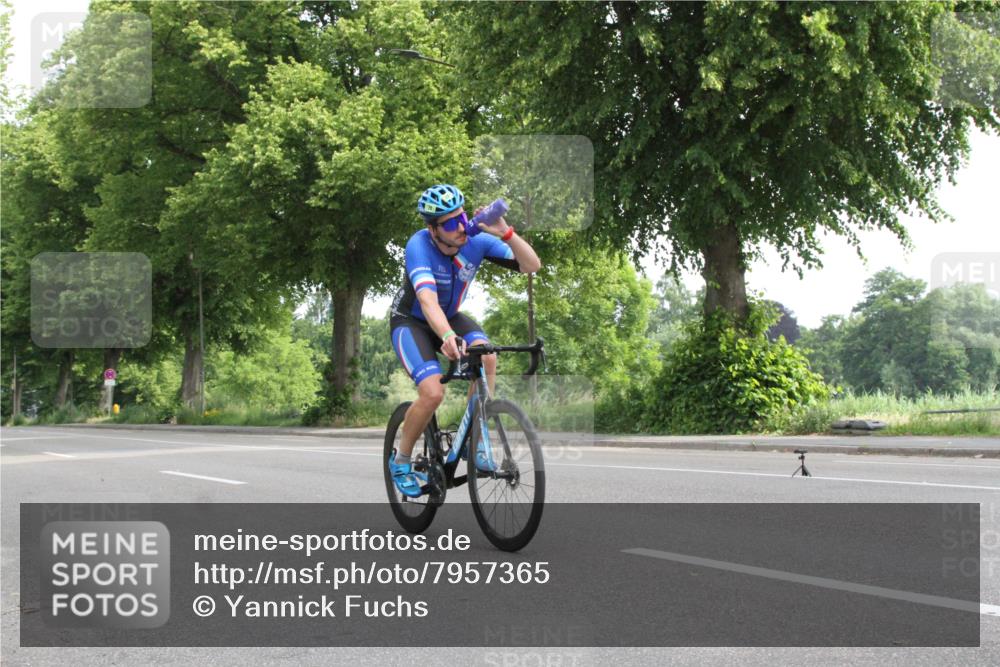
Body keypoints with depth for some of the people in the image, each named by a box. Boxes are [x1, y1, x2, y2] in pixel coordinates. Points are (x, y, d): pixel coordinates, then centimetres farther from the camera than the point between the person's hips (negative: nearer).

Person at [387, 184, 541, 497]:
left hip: (450, 316, 4)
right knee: (433, 392, -24)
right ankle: (401, 461, 1)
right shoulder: (419, 246, -32)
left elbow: (531, 265, -22)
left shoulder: (477, 240, -20)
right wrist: (448, 337, -65)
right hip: (410, 321, -4)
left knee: (486, 356, -28)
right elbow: (428, 300, -47)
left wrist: (506, 233, -39)